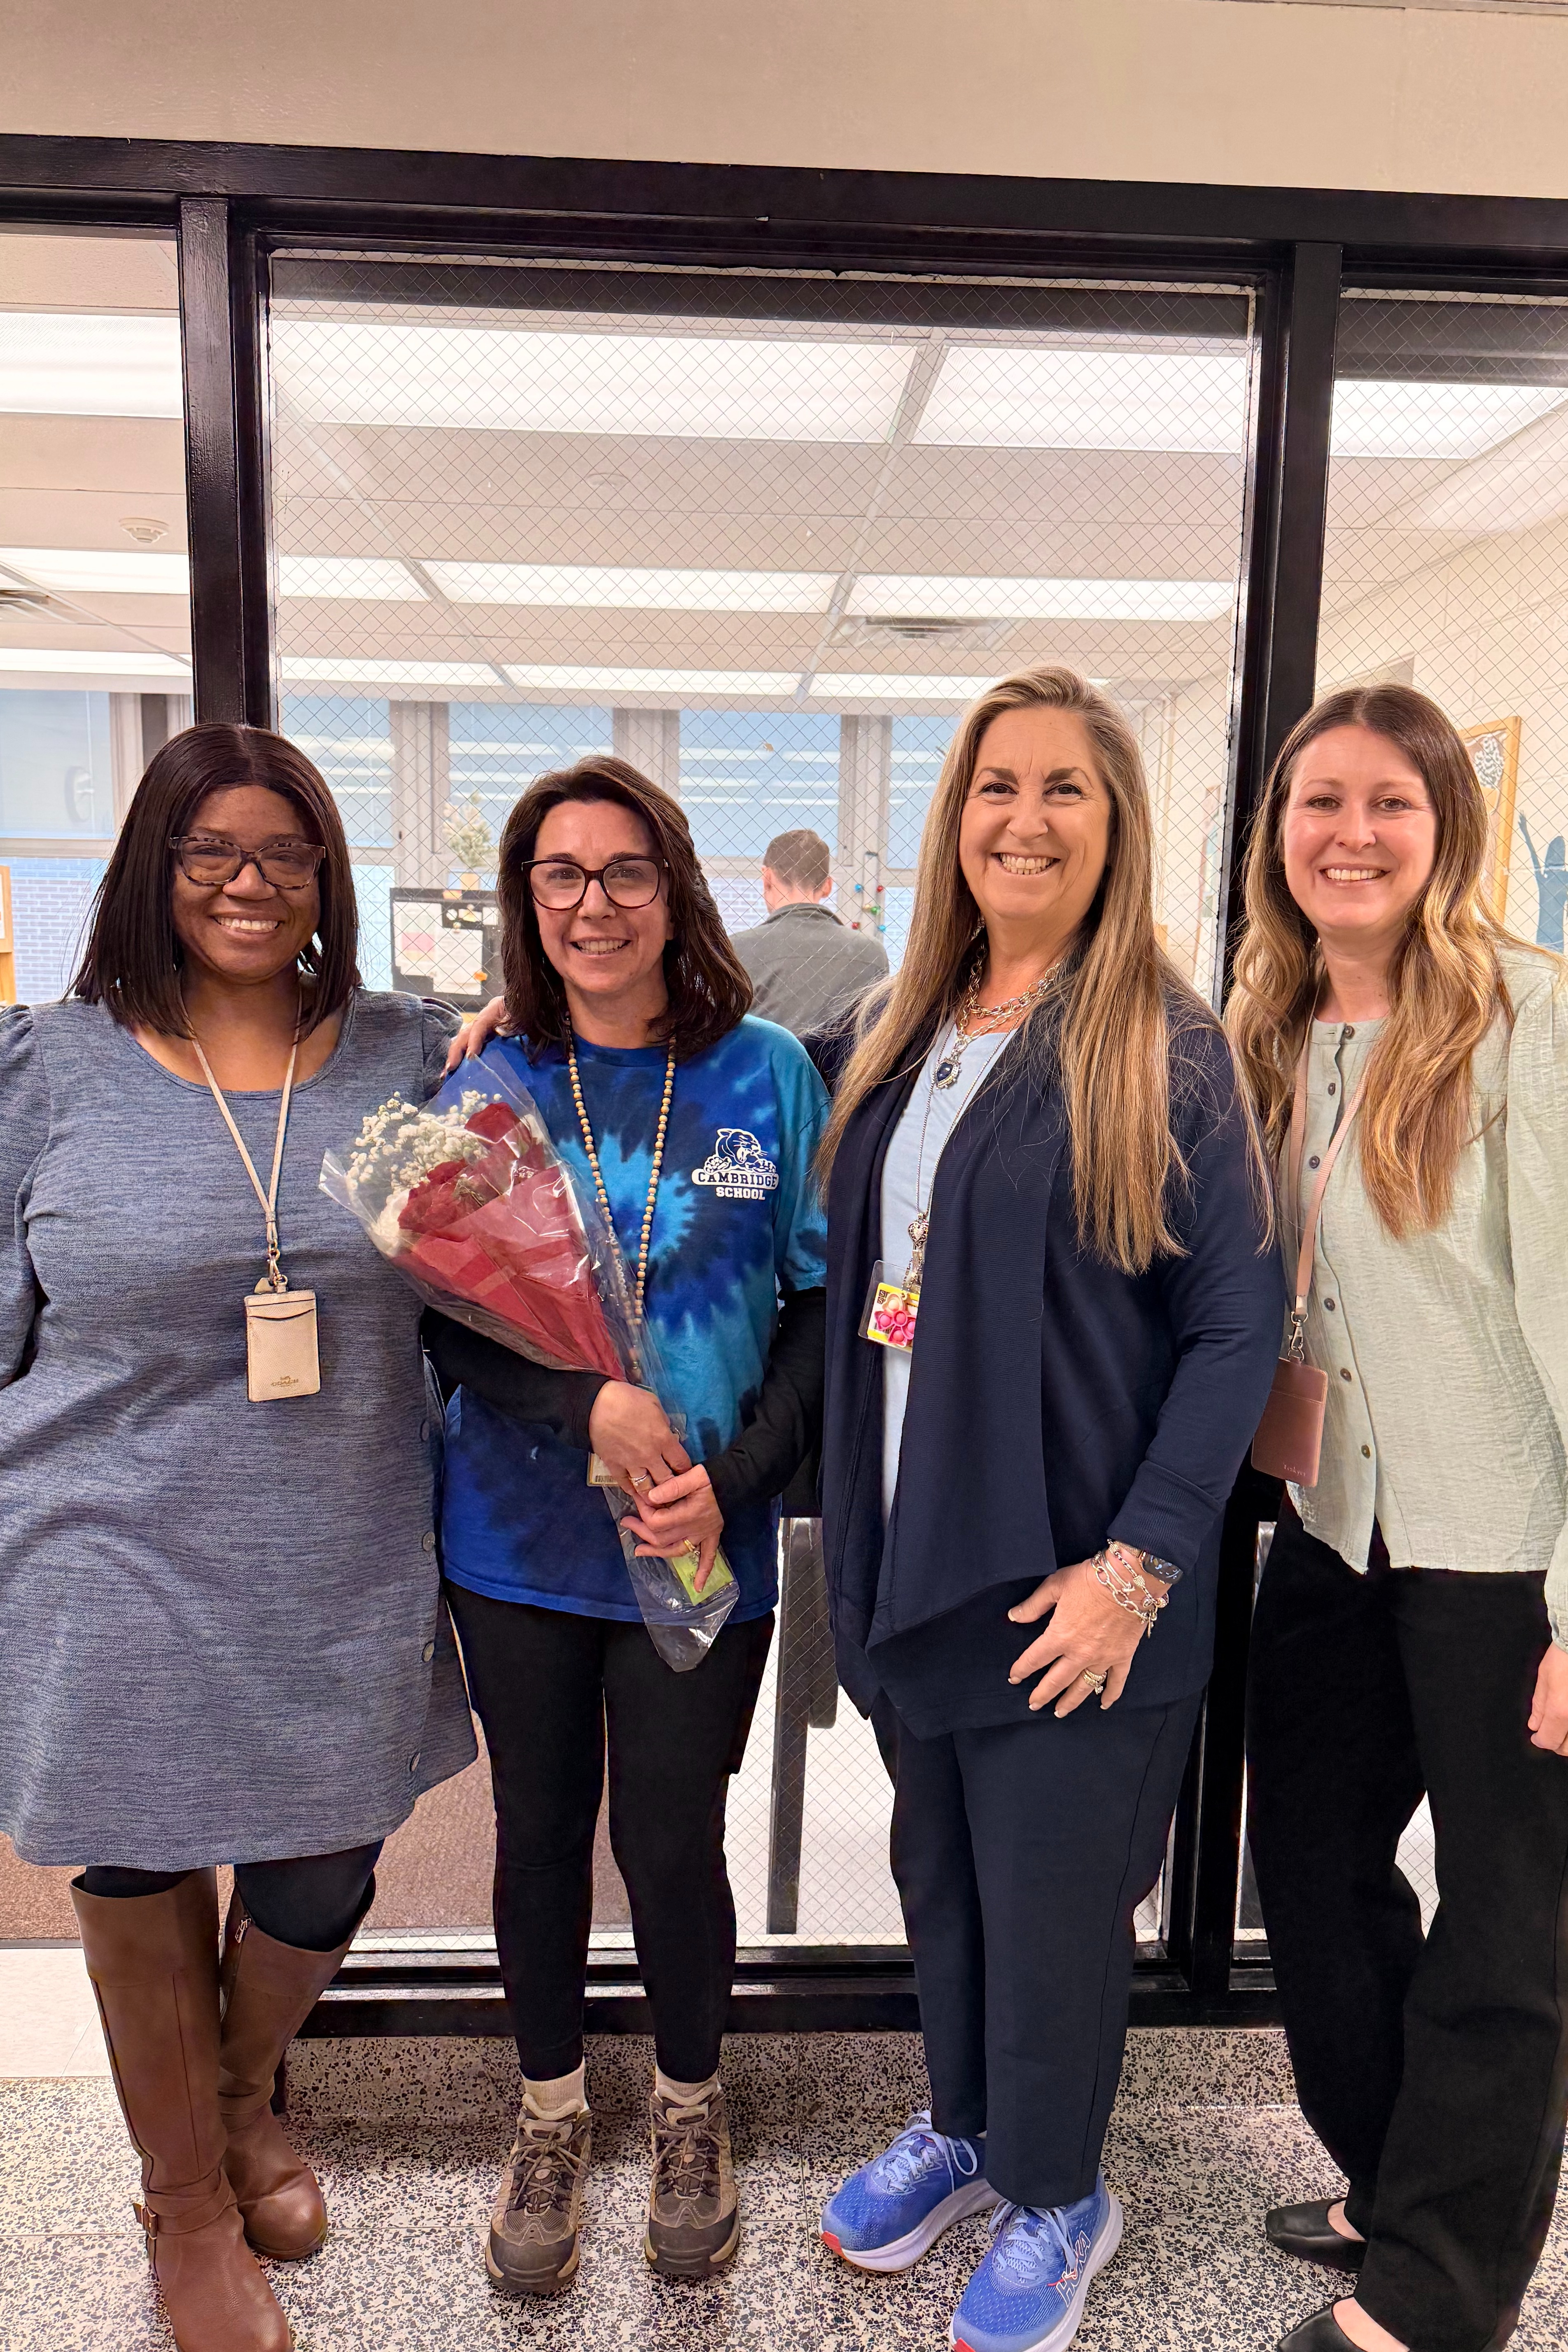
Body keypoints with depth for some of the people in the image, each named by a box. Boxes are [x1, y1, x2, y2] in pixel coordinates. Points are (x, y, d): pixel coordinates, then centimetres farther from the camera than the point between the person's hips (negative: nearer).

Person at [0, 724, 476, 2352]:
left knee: (319, 1887, 15)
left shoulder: (412, 1057, 0)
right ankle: (187, 2199, 45)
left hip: (341, 1579, 2)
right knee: (144, 1884, 15)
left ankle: (243, 2095, 52)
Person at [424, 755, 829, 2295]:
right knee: (539, 1833, 16)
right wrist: (591, 1406, -18)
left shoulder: (765, 1072, -4)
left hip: (705, 1547, -1)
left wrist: (734, 1471, -15)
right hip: (518, 1535, 2)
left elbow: (822, 1303, -3)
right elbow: (441, 1310, -3)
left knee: (672, 1842, 9)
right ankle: (550, 2118, 43)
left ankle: (689, 2111, 41)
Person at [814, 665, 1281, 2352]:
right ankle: (962, 2122, 46)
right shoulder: (904, 1039, 7)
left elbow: (1236, 1329, -12)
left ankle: (1053, 2195, 37)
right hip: (911, 1554, 5)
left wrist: (1136, 1565, -17)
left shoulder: (1166, 1053, -10)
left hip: (1067, 1577, -5)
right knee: (936, 1869, 21)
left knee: (1052, 1899, 11)